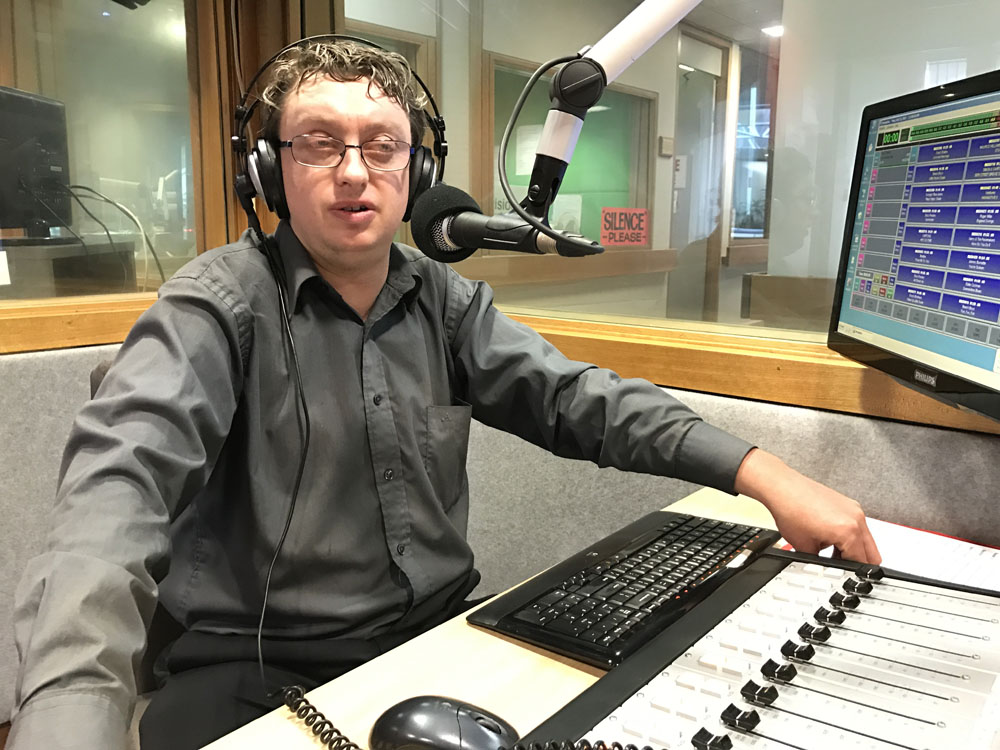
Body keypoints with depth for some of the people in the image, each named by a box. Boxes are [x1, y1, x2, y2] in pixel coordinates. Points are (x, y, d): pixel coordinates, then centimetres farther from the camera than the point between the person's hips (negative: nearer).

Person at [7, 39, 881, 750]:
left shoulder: (448, 301, 4)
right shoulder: (219, 305, -11)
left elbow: (576, 398, -3)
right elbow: (123, 477, -26)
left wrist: (761, 472, -15)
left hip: (442, 631, 5)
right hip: (260, 667, -4)